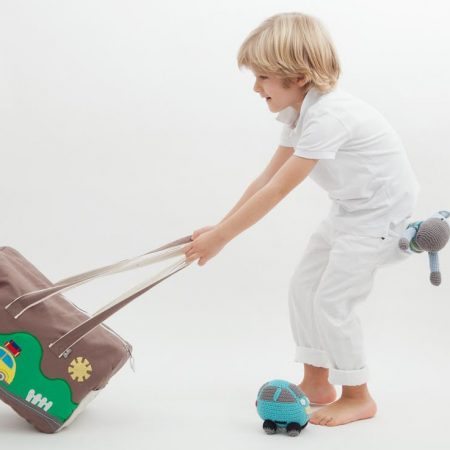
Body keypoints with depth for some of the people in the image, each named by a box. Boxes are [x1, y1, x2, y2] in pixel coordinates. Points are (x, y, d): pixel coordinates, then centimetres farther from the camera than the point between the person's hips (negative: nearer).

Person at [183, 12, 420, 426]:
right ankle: (316, 383, 23)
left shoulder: (328, 116, -30)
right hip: (350, 208, 10)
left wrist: (219, 238, -25)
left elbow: (275, 192, -30)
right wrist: (219, 227, -3)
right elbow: (269, 176, 1)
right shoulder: (300, 111, 1)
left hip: (382, 210, -10)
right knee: (304, 286, 10)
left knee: (332, 299, -9)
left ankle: (358, 397, 10)